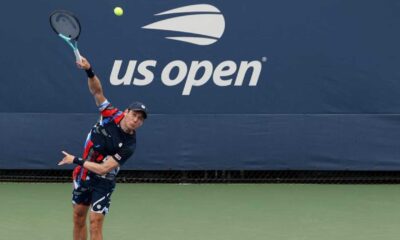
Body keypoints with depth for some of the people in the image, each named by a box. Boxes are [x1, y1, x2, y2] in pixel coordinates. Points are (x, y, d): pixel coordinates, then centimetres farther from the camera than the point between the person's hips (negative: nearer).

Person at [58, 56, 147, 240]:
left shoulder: (128, 145, -23)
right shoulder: (112, 116, -11)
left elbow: (103, 168, -25)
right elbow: (97, 91, -10)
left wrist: (76, 161, -20)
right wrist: (89, 71, -28)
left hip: (102, 182, -5)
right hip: (82, 176, 5)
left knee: (95, 223, -14)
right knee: (79, 217, 13)